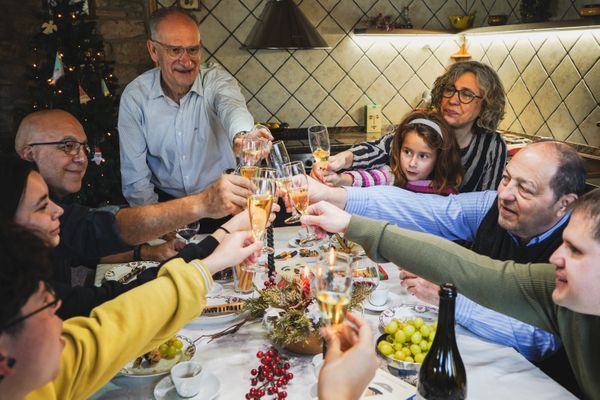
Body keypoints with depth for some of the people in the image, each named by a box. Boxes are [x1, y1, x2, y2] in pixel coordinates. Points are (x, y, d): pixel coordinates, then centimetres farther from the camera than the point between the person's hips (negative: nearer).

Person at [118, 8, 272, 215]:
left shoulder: (216, 79, -7)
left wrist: (241, 136, -54)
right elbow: (134, 174, -2)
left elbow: (231, 105, -31)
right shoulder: (134, 96, -5)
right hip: (167, 202, 1)